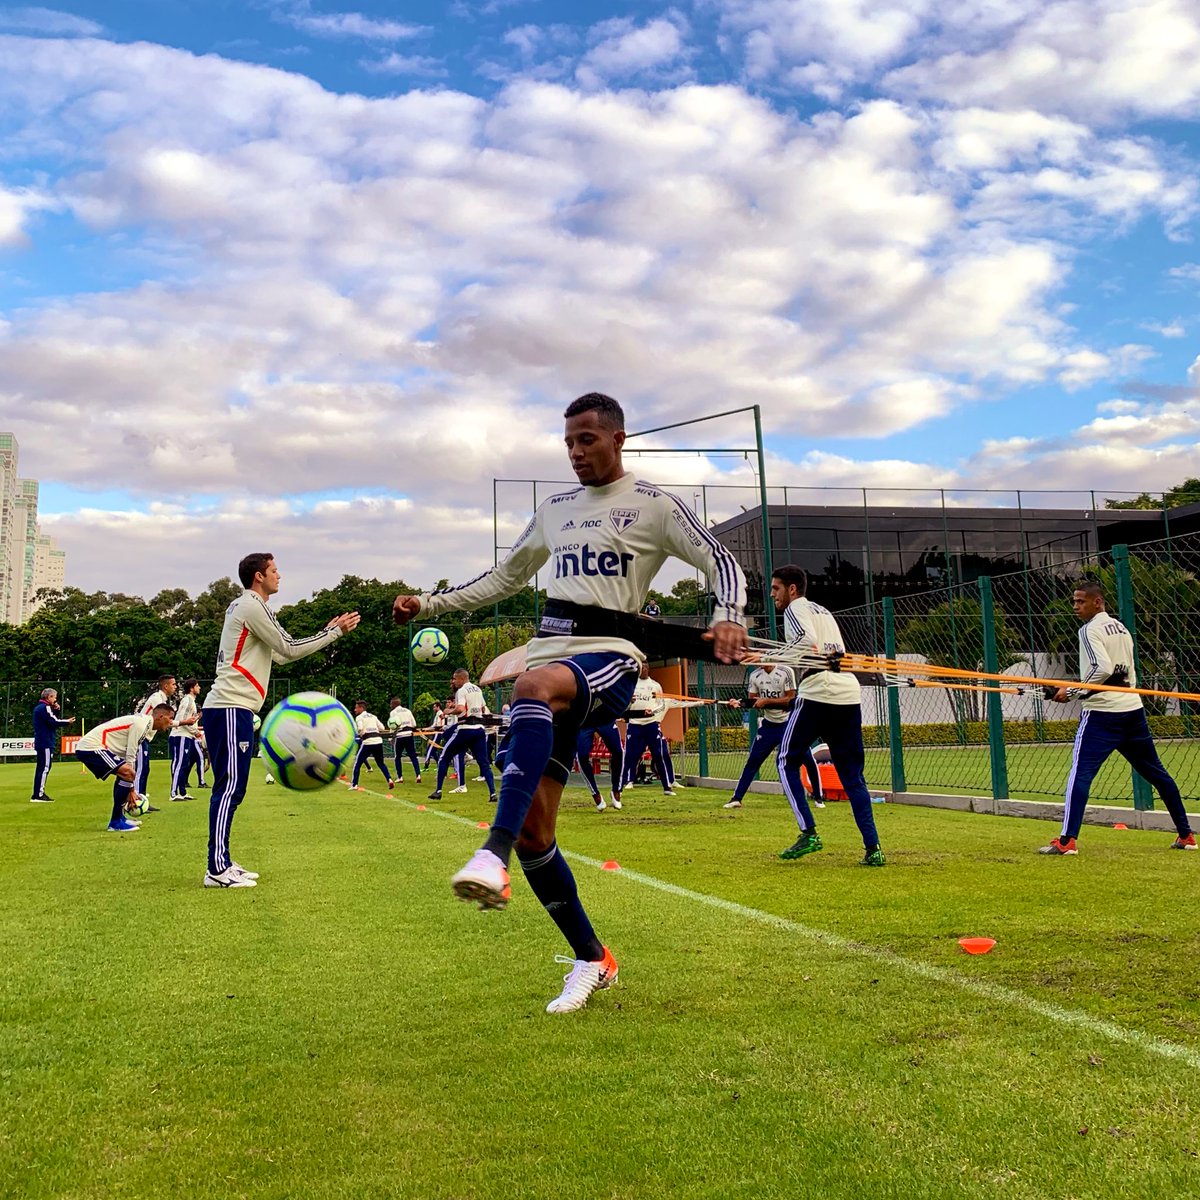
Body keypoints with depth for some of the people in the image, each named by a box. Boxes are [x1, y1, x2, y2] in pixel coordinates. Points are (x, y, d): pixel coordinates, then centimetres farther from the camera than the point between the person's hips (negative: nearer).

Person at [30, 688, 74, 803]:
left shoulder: (39, 707, 19)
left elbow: (52, 719, 19)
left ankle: (38, 794, 16)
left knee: (41, 768, 13)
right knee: (45, 767, -11)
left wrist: (56, 710, 8)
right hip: (45, 743, -10)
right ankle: (38, 795, -15)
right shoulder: (44, 707, -11)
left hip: (41, 742, 10)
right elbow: (54, 722, -18)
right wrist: (67, 721, -5)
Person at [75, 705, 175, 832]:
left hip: (86, 748, 11)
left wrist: (131, 790, 17)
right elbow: (130, 757, -16)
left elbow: (131, 756, 18)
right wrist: (131, 790, -11)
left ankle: (119, 817, 25)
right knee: (128, 773, -22)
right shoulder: (141, 724, -15)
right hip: (90, 747, -11)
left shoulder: (143, 723, 15)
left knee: (124, 774, 25)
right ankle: (115, 822, -12)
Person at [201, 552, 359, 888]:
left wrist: (325, 633, 23)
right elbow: (290, 648, -9)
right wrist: (335, 632, -1)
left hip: (229, 708, 10)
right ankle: (217, 870, -10)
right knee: (229, 786, -11)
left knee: (231, 788, 11)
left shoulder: (245, 606, 23)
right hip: (230, 708, -10)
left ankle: (221, 864, 15)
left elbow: (281, 654, 25)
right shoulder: (252, 605, -8)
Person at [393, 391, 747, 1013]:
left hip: (609, 657, -6)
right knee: (533, 827, -2)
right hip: (548, 656, 6)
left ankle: (493, 855, -50)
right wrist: (429, 602, 22)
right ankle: (591, 959, 15)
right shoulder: (554, 510, 21)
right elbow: (504, 577, 30)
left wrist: (729, 618, -23)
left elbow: (720, 560, -2)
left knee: (533, 685, -42)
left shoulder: (653, 505, 5)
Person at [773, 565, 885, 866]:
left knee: (788, 761, 7)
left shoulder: (795, 608, 4)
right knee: (852, 774, 8)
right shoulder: (824, 611, 29)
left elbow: (808, 644, -15)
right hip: (850, 694, 8)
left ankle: (808, 833, -3)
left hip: (817, 693, -7)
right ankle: (873, 848, 1)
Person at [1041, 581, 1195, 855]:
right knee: (1156, 772, 16)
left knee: (1080, 773, -12)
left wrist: (1071, 691, -16)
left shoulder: (1090, 630, -8)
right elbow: (1128, 671, 19)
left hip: (1102, 713, -8)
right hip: (1133, 709, 8)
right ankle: (1186, 835, 22)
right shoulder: (1121, 628, 17)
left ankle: (1067, 840, -21)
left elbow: (1103, 668, -21)